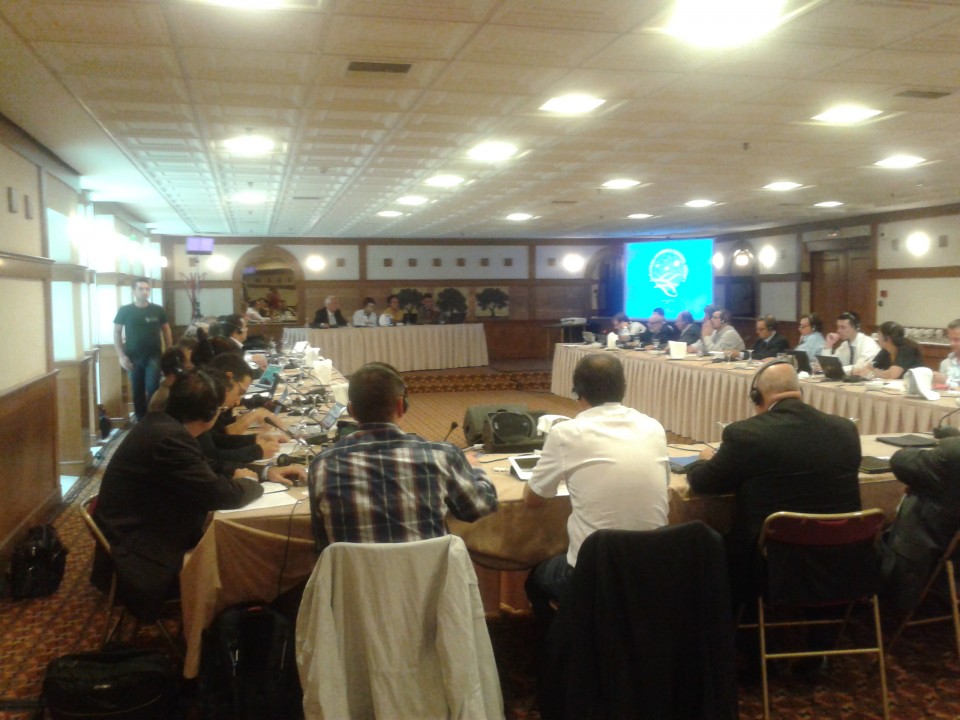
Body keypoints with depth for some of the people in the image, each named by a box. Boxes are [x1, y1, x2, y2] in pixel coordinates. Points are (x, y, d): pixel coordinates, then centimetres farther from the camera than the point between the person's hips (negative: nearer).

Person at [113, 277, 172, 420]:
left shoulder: (158, 310, -1)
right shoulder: (125, 311, -2)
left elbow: (166, 331, 8)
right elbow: (117, 332, 3)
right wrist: (121, 356, -6)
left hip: (153, 356, -1)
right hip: (133, 357, 1)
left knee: (152, 389, -10)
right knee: (137, 391, 8)